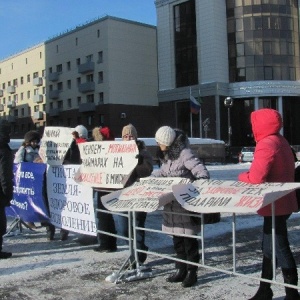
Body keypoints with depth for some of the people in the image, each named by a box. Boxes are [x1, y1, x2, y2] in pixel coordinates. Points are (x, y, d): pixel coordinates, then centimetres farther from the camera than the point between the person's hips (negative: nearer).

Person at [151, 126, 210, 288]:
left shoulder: (184, 154, -17)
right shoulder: (165, 156, 10)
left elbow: (202, 171, -23)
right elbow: (163, 172, 26)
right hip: (171, 204, 8)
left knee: (189, 239, 1)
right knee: (177, 238, 14)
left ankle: (192, 272, 13)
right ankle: (181, 269, 25)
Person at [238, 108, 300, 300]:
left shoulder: (266, 145, -19)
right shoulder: (280, 141, 12)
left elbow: (256, 179, -26)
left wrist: (242, 176, -5)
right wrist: (250, 175, 6)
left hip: (275, 205, -10)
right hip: (281, 201, 10)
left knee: (280, 248, -1)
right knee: (270, 247, 17)